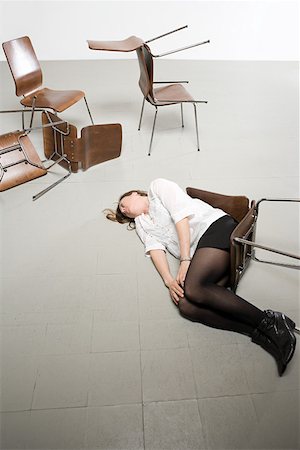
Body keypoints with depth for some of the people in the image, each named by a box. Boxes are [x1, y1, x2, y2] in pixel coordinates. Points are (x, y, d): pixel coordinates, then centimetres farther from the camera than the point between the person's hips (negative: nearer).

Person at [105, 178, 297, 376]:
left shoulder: (158, 186, 15)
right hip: (198, 255, 5)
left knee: (193, 288, -30)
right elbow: (155, 247, 10)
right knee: (185, 305, -22)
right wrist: (168, 279, -9)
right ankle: (260, 332, -24)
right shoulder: (141, 224, 29)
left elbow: (181, 214, -1)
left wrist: (185, 259, -11)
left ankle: (268, 321, -23)